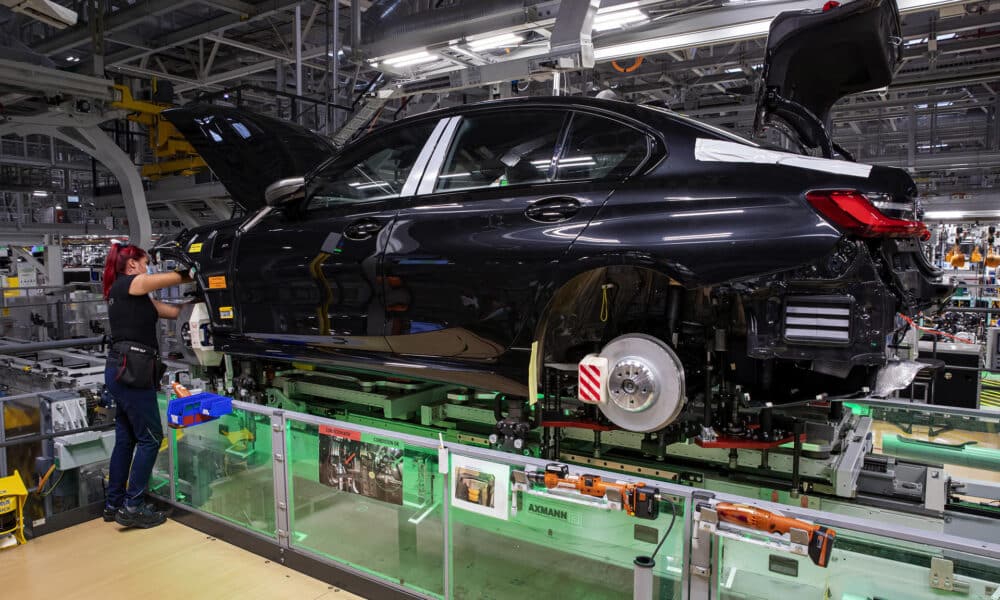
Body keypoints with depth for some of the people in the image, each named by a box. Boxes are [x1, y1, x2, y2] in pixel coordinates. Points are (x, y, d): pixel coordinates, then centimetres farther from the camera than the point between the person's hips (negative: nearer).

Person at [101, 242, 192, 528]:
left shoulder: (136, 296, 20)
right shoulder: (125, 285, -6)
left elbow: (173, 311, 14)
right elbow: (172, 277, -12)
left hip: (124, 372, 10)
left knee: (125, 439, 15)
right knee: (150, 438, -4)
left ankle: (114, 504, 23)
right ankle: (132, 507, 2)